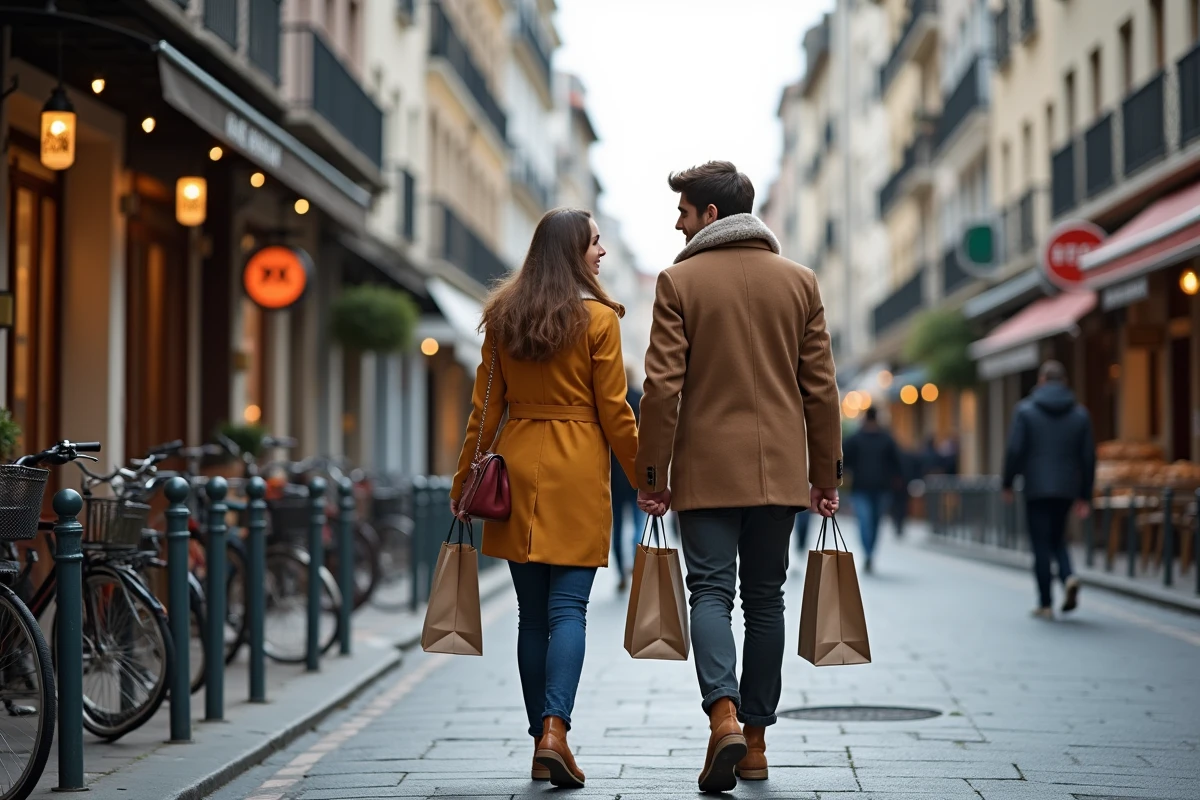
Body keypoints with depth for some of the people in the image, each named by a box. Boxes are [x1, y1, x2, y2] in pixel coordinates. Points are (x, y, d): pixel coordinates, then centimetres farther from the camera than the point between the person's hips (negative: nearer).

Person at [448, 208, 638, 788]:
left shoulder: (503, 318, 7)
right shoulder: (598, 319, -5)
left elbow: (485, 409, 8)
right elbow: (615, 413, -4)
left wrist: (464, 483, 13)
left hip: (517, 465, 4)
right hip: (578, 471, -4)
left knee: (532, 614, 9)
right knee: (568, 609, -3)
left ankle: (541, 741, 12)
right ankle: (555, 729, -17)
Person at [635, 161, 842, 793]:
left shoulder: (679, 281, -4)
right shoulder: (799, 281, 6)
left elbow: (663, 386, -8)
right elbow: (820, 386, 6)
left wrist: (651, 475, -2)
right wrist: (826, 474, 12)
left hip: (707, 469, -3)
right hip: (780, 470, 3)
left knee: (711, 592, -1)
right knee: (765, 599, 10)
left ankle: (724, 716, -23)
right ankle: (755, 739, 15)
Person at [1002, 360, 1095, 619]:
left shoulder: (1025, 410, -5)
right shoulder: (1080, 414, 5)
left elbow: (1014, 450, -10)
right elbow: (1088, 456, 4)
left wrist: (1008, 483, 1)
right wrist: (1085, 496, 10)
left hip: (1037, 489, -3)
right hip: (1067, 489, 3)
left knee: (1041, 544, 3)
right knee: (1057, 539, 19)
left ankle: (1045, 604, 4)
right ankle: (1069, 576, -8)